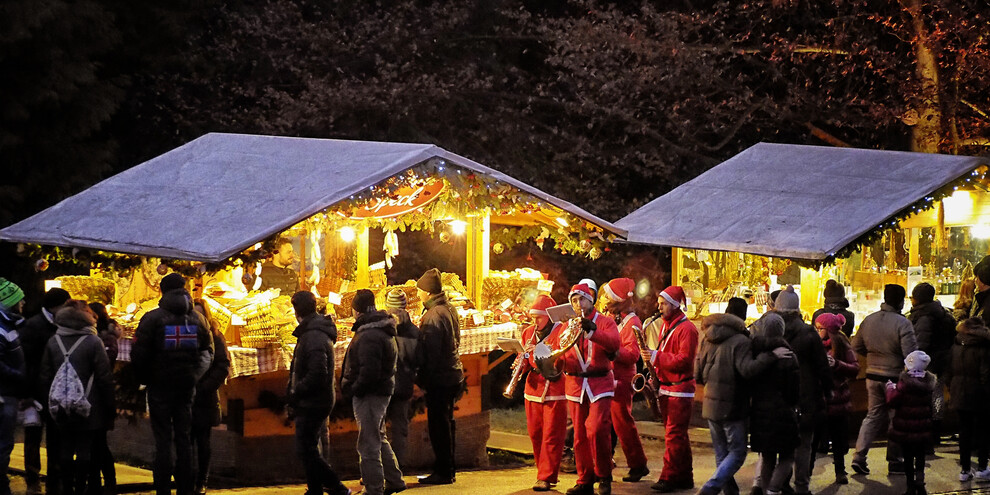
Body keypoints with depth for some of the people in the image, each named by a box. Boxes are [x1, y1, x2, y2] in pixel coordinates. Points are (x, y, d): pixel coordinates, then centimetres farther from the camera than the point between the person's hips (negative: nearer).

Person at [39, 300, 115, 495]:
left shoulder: (53, 342, 2)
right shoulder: (93, 342, -10)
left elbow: (44, 377, 5)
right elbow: (105, 378, -9)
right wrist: (111, 407, -2)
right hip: (87, 409, -4)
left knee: (65, 449, 11)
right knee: (84, 449, 2)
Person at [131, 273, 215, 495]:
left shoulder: (152, 318, -8)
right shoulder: (197, 318, 4)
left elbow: (139, 354, -10)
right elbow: (208, 351, 8)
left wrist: (146, 379, 4)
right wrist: (195, 374, 11)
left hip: (160, 386, -3)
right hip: (187, 386, 3)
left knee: (163, 440, -1)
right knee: (184, 439, 9)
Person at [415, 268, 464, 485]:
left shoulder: (434, 315, -19)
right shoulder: (449, 310, 12)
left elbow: (431, 352, -20)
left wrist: (423, 379, -15)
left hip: (440, 378, -10)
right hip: (453, 375, 10)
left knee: (438, 425, -4)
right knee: (445, 423, 16)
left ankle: (443, 472, -1)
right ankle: (447, 470, 23)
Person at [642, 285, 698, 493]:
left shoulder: (686, 328, -13)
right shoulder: (664, 326, 16)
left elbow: (684, 360, -21)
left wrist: (657, 357, -22)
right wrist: (656, 373, 9)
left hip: (680, 390, -9)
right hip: (666, 388, 9)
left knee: (674, 436, -10)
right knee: (678, 436, 12)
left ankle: (669, 479, -10)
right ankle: (684, 478, 17)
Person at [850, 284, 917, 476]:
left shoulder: (868, 320, 2)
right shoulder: (902, 323, -17)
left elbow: (856, 347, 12)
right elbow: (910, 353, -22)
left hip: (873, 375, 5)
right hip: (895, 376, -5)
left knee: (873, 415, 14)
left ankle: (859, 456, 3)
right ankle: (894, 461, 14)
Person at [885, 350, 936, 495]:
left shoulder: (904, 383, -17)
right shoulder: (929, 383, -1)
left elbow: (893, 401, -14)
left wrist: (890, 388, 3)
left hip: (905, 427, -3)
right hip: (923, 427, 3)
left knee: (908, 456, 7)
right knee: (920, 456, 13)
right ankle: (919, 478, -9)